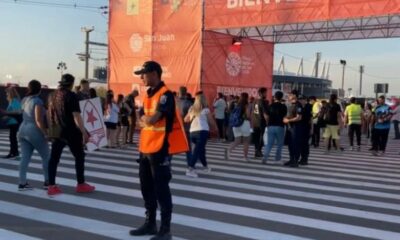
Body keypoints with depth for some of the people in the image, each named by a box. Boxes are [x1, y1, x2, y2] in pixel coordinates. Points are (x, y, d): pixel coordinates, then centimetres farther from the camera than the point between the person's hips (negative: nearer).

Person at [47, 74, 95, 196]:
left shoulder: (55, 95, 9)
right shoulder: (71, 96, -13)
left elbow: (50, 113, 17)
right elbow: (76, 116, -19)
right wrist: (84, 132, -19)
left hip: (57, 131, 7)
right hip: (70, 132, -6)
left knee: (54, 157, 5)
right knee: (79, 156, 7)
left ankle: (51, 186, 4)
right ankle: (81, 184, 11)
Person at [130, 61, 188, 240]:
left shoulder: (165, 95, -14)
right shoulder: (148, 95, 14)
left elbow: (153, 119, -23)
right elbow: (142, 120, 14)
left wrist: (145, 119, -3)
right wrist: (146, 120, -7)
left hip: (160, 148, -9)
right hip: (145, 147, 9)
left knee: (161, 188, -3)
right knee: (146, 187, 14)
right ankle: (150, 224, 27)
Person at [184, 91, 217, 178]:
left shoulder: (192, 109, 13)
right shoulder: (206, 110, 2)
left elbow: (186, 120, 26)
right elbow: (212, 122, 9)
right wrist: (215, 127, 29)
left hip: (192, 132, 5)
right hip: (202, 132, -5)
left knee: (200, 149, 22)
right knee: (197, 150, -10)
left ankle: (205, 166, 33)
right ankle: (190, 169, -21)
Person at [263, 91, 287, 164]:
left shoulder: (270, 106, 4)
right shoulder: (283, 106, -5)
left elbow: (266, 117, 8)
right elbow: (285, 117, -5)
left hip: (270, 126, 3)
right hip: (279, 127, -3)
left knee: (269, 143, 4)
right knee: (279, 144, 11)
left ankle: (265, 158, -10)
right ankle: (277, 159, 12)